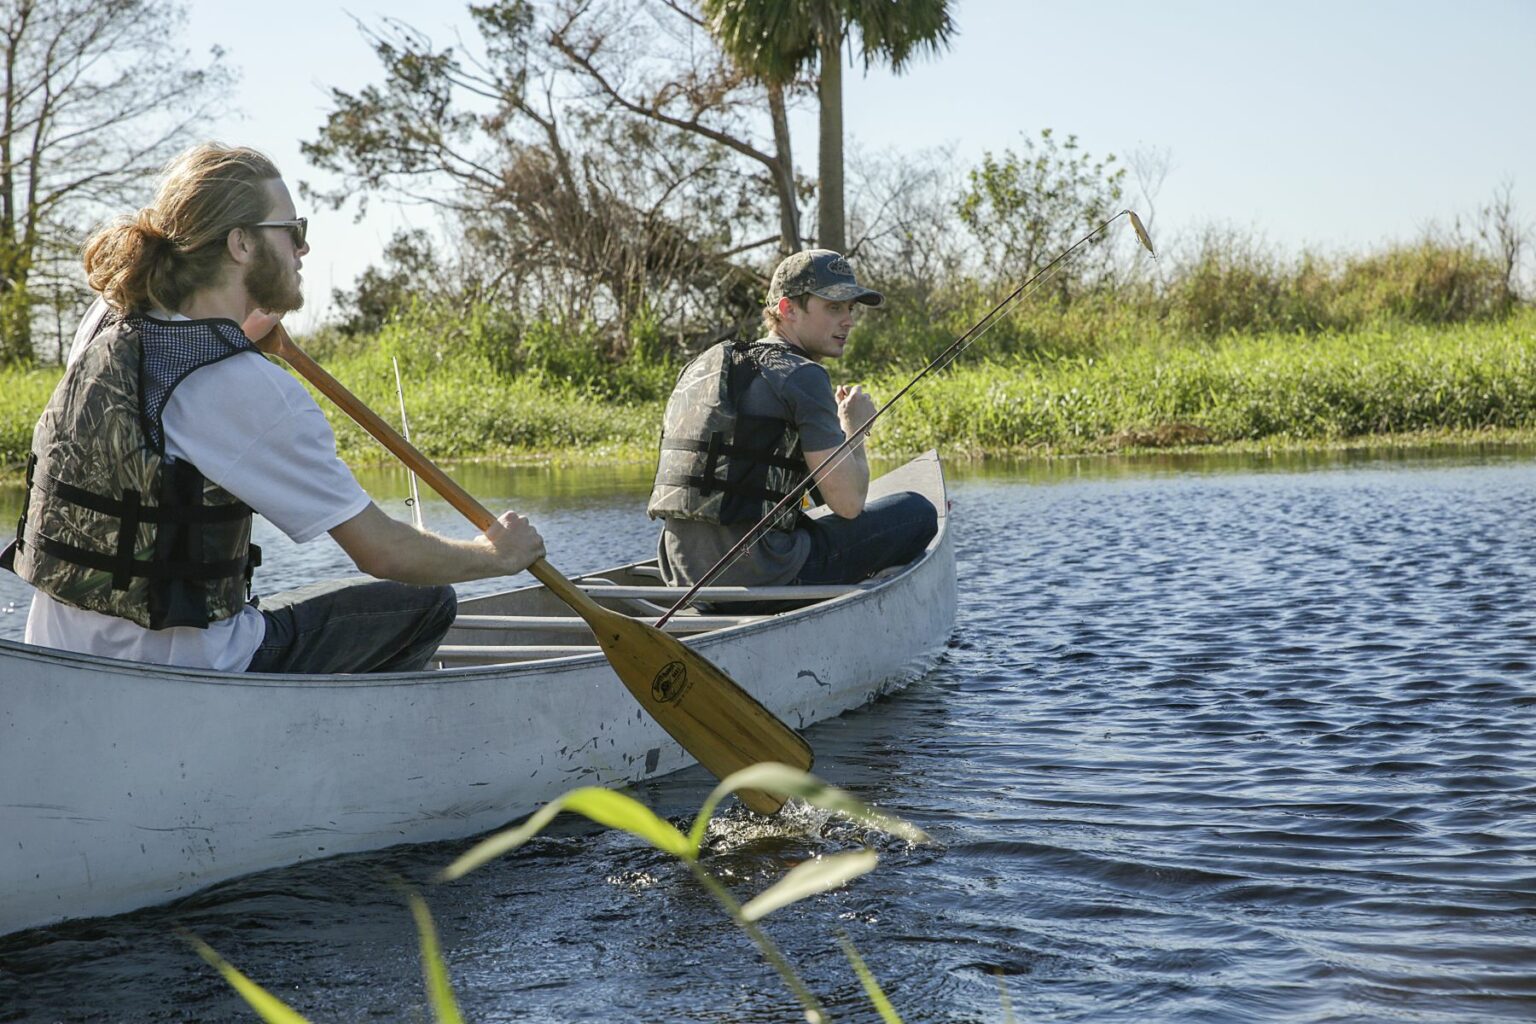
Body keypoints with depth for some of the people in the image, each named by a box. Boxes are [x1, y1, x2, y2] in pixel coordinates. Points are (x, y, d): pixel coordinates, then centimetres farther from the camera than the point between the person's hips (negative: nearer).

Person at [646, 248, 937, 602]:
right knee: (917, 513, 5)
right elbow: (848, 502, -10)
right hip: (759, 578, -9)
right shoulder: (802, 376, -8)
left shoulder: (703, 365, 18)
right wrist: (855, 428, 10)